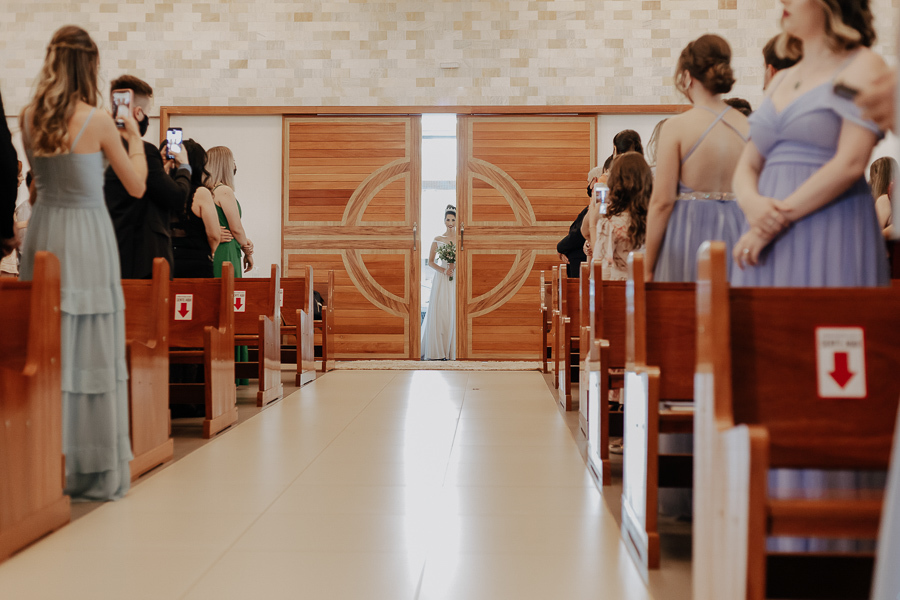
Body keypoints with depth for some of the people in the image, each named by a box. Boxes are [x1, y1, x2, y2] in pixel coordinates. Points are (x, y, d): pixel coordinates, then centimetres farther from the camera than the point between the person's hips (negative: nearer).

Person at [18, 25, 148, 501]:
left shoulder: (29, 118, 4)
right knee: (92, 352, 1)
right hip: (87, 235, -5)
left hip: (43, 234, 5)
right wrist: (134, 138, 12)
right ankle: (93, 471, 8)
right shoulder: (98, 121, -10)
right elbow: (137, 186, -3)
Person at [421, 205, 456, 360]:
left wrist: (455, 266, -13)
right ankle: (438, 350, -1)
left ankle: (452, 350, 1)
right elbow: (430, 262, 7)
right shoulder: (438, 239, 7)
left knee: (454, 312, -3)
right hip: (441, 278, 0)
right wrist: (443, 270, -9)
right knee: (439, 311, -4)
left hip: (456, 279, 0)